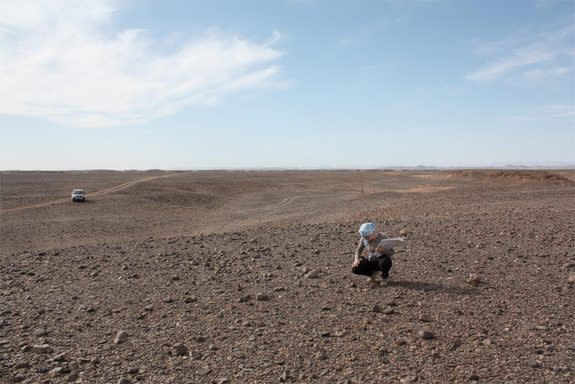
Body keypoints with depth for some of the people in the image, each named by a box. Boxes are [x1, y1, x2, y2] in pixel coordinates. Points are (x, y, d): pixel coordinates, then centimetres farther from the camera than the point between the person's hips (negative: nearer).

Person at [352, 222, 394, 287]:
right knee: (355, 268, -20)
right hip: (371, 261, 4)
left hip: (382, 260, -4)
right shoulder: (363, 239, -8)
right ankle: (374, 273, 8)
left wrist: (383, 250, -41)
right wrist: (356, 259, -18)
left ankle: (384, 277, -6)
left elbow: (392, 252, -20)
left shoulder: (383, 236, -20)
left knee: (385, 261, -41)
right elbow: (359, 250, 3)